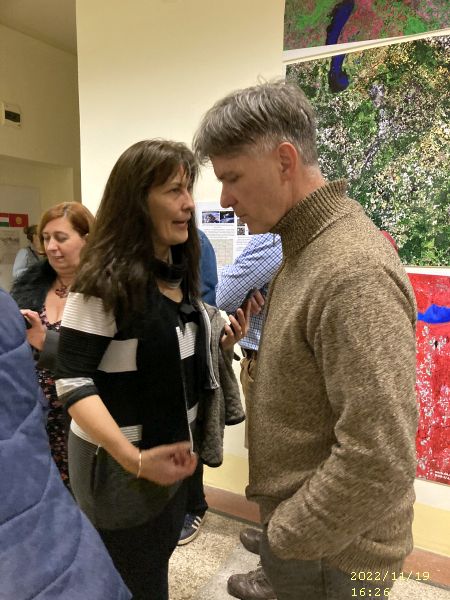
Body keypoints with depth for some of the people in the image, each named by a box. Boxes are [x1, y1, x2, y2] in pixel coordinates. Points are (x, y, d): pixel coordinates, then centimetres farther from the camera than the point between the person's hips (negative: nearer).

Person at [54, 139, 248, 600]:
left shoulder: (180, 272, 2)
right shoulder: (104, 281, -23)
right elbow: (72, 380, -24)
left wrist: (221, 344, -7)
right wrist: (133, 459, -31)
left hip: (174, 447, 7)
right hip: (117, 460, -7)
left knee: (160, 560, 27)